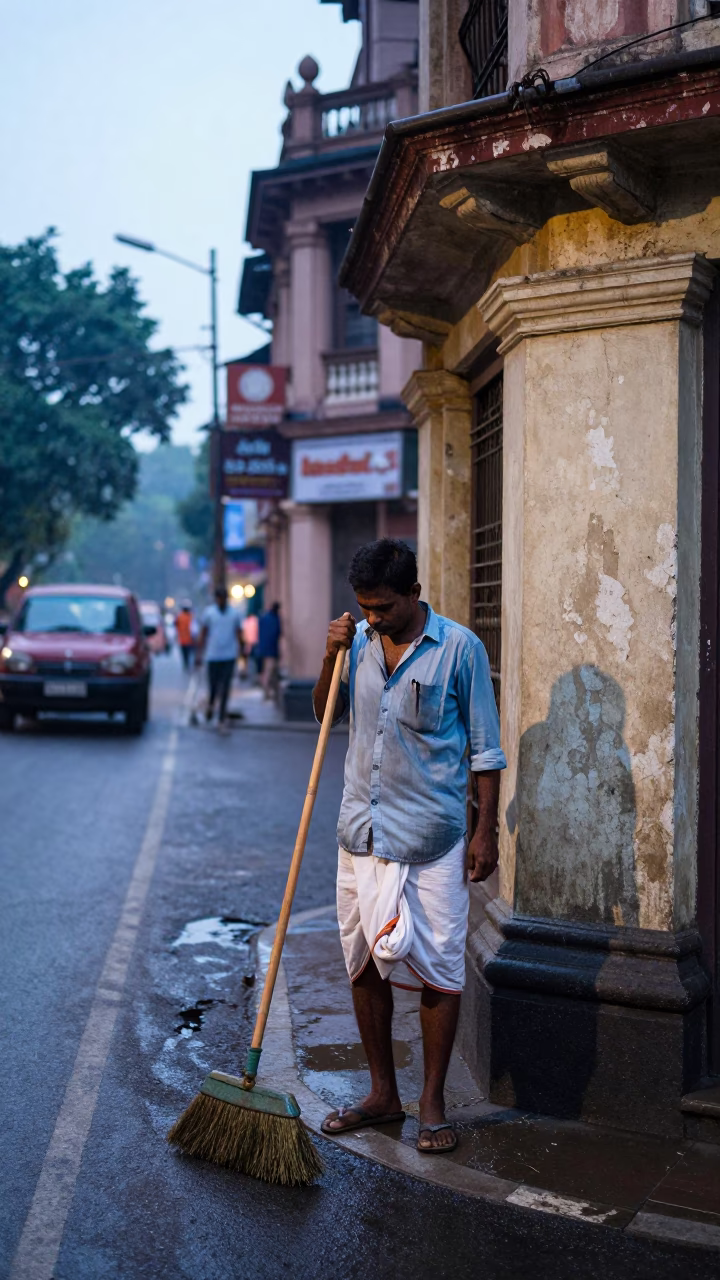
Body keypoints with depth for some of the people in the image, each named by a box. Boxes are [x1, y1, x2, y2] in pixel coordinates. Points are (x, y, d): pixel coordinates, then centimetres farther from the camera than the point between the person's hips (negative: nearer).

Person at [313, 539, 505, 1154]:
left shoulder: (459, 648, -8)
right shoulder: (359, 640, 5)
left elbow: (486, 749, -4)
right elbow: (326, 715, 18)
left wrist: (486, 833, -7)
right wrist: (332, 659, 0)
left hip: (431, 842, -5)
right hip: (361, 833, 5)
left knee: (438, 972, 1)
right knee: (365, 966, 12)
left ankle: (433, 1103, 16)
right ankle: (383, 1093, 26)